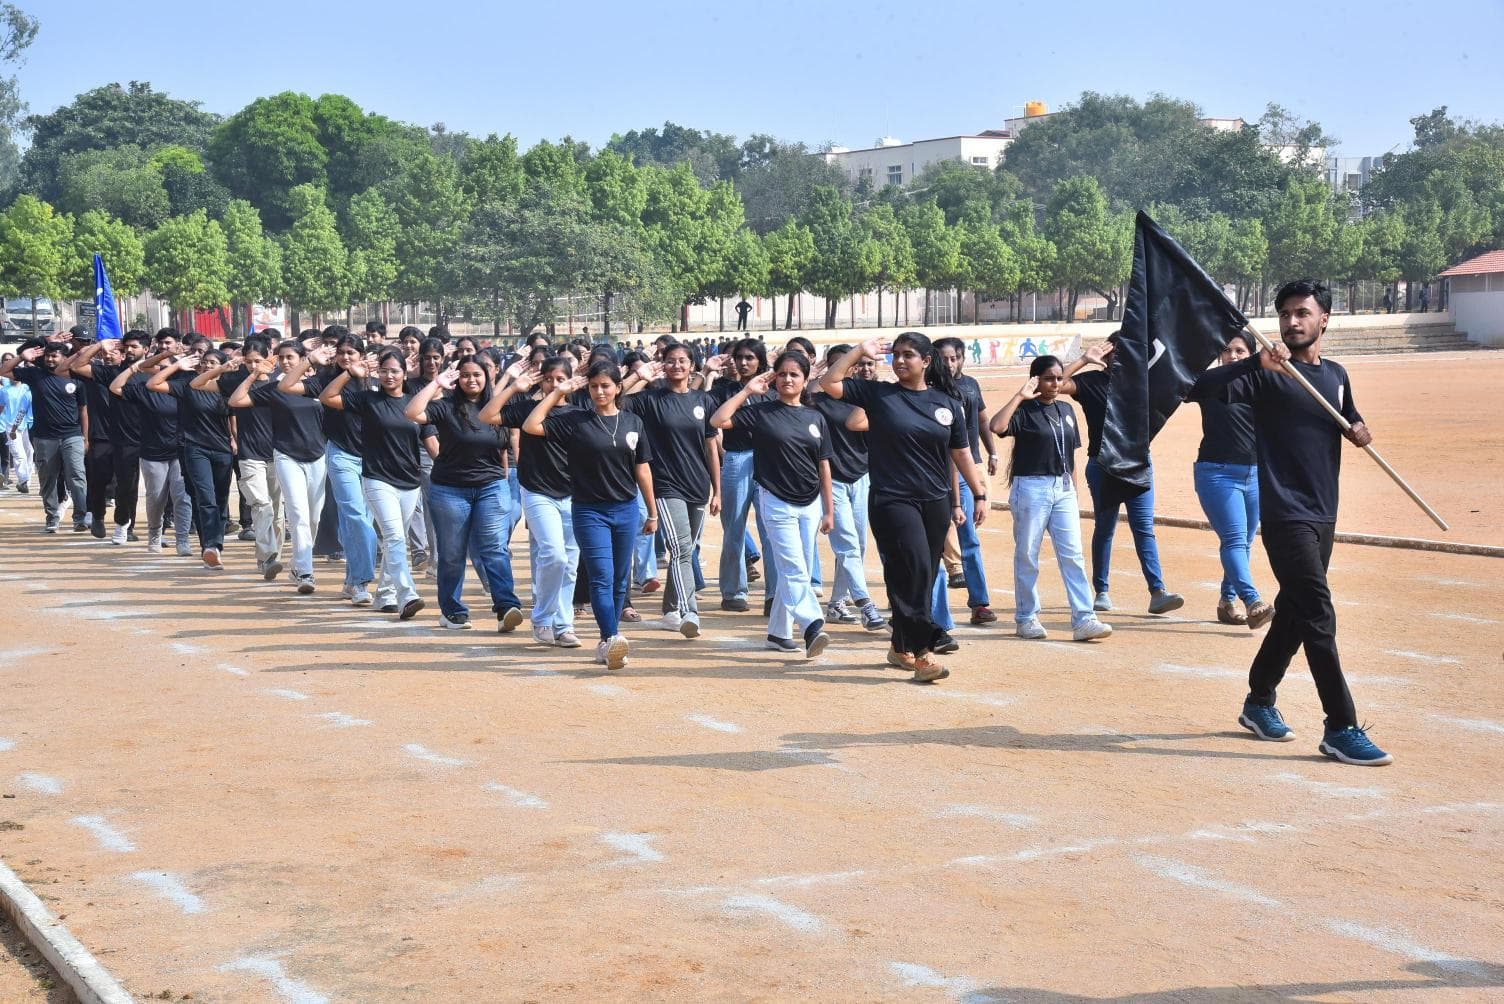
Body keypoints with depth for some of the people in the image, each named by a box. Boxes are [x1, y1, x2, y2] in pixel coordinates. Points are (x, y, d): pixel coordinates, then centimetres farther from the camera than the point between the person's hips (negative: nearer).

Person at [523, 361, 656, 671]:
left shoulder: (633, 423, 7)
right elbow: (530, 426, -10)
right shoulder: (574, 421, -1)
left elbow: (642, 470, 10)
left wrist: (652, 512, 11)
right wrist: (558, 392, -7)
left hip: (626, 510, 3)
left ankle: (608, 644, 16)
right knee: (601, 578, -14)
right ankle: (611, 640, -25)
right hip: (589, 511, -3)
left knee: (620, 580, 8)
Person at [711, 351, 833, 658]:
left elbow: (823, 466, 10)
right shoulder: (761, 411, -2)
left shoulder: (816, 419, 8)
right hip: (776, 503, -4)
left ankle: (779, 632, 18)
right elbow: (718, 420, -13)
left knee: (794, 572, 9)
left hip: (810, 505, 4)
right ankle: (812, 626, -28)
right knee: (794, 570, -15)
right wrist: (747, 391, -12)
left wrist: (828, 510, 8)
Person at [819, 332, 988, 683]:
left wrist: (980, 494, 12)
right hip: (892, 501, -4)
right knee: (915, 570, -15)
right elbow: (829, 383, -5)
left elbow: (960, 453, 12)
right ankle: (921, 653, -14)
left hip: (935, 503, 4)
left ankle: (902, 647, 25)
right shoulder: (876, 393, 0)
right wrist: (860, 351, -5)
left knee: (922, 577, 10)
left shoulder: (945, 401, 7)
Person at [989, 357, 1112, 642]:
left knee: (1073, 555, -1)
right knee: (1027, 555, 4)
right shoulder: (1024, 410, -7)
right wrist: (1020, 396, -22)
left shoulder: (1066, 410, 12)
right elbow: (997, 426, -28)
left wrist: (1073, 490, 14)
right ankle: (1026, 618, 15)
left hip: (1063, 489, 5)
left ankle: (1083, 619, -4)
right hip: (1031, 488, -5)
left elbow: (1071, 455, 16)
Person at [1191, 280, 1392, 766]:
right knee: (1318, 616, -11)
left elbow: (1348, 417, 29)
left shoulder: (1335, 375, 12)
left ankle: (1259, 703, 31)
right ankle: (1342, 729, -9)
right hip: (1285, 514, -7)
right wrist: (1256, 363, -38)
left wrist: (1359, 430, 5)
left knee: (1294, 612, 15)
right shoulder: (1267, 373, -9)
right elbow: (1204, 386, -23)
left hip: (1323, 513, 7)